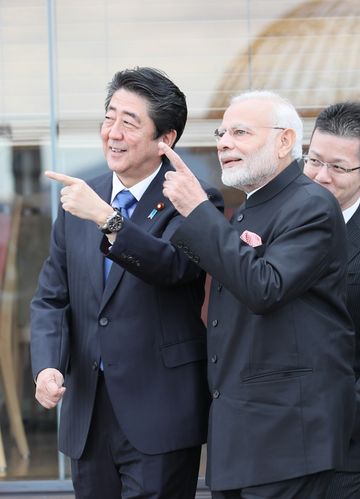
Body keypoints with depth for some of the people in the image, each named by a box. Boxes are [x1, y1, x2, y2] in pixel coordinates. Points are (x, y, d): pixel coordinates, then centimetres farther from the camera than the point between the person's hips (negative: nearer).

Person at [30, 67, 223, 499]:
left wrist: (106, 218, -34)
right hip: (87, 415, 5)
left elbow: (174, 266, -25)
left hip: (159, 417, -5)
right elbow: (51, 298, 11)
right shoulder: (78, 202, 10)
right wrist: (47, 365, -6)